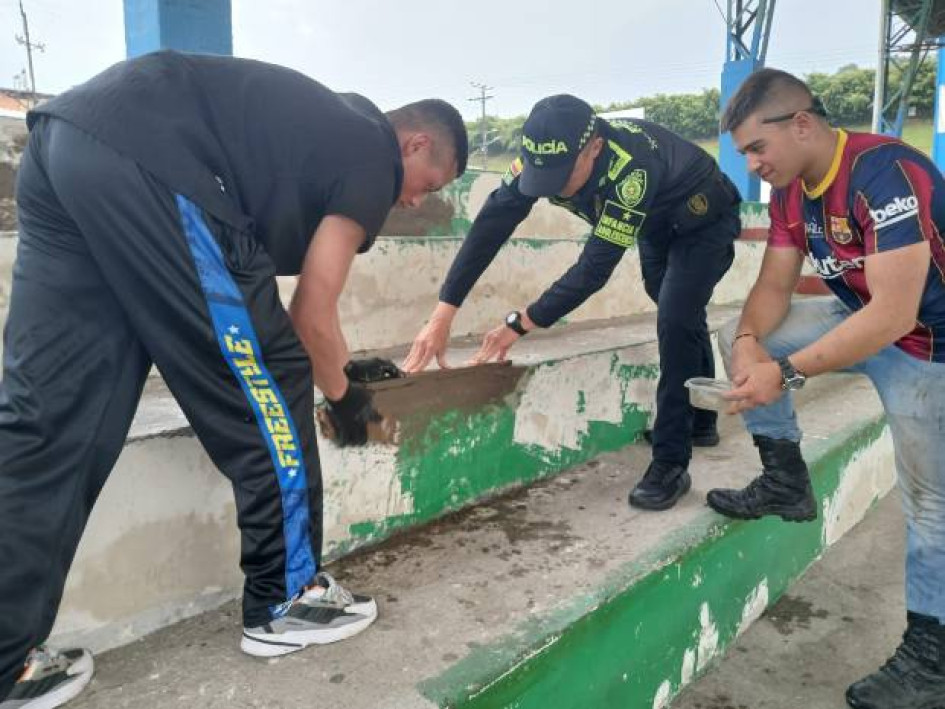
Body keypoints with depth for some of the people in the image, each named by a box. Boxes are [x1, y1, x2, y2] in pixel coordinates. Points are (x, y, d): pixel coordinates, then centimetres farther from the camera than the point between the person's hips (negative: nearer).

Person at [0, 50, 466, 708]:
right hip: (147, 160, -10)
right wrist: (341, 393, 21)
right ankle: (287, 602, 16)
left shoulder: (328, 129, 29)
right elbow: (314, 310, 3)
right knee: (268, 389, 2)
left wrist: (347, 366, 41)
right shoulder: (375, 156, 5)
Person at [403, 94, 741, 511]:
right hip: (656, 225, 7)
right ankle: (700, 423, 38)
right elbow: (490, 227, -30)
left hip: (703, 220, -7)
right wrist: (442, 316, -35)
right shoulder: (542, 156, -26)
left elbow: (596, 266, -42)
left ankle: (671, 464, -12)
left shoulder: (632, 167, -44)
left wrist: (521, 324, -41)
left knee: (676, 322, -22)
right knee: (677, 317, 18)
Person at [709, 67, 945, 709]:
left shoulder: (885, 174, -30)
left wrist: (786, 373, -35)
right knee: (741, 336, -5)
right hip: (860, 317, 8)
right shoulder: (791, 190, -5)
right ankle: (787, 481, 5)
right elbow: (774, 287, -3)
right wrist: (751, 340, -24)